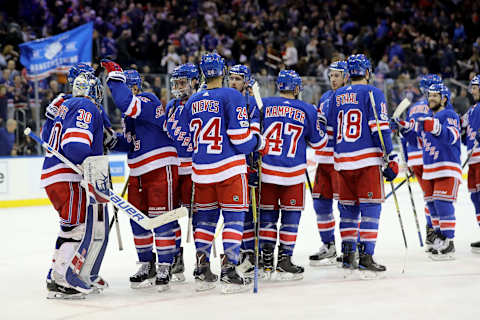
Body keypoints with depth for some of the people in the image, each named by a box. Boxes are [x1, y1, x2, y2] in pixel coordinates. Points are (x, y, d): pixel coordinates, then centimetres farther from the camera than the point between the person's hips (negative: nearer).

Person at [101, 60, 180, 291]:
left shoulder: (148, 101, -14)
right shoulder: (129, 110, 15)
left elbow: (127, 102, -35)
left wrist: (114, 75, -26)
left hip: (161, 168, -9)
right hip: (138, 172, 9)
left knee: (160, 218, -7)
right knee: (137, 219, 10)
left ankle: (165, 267, -1)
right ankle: (147, 266, 22)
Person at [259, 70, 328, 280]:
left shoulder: (263, 105, 2)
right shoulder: (308, 110, 2)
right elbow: (319, 143, 10)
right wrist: (321, 124, 27)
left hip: (266, 169, 2)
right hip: (293, 174, -2)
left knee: (267, 213, 11)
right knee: (291, 215, 7)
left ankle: (267, 261, 13)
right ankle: (285, 261, 3)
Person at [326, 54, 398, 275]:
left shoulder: (337, 96, 13)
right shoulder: (373, 93, -3)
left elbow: (329, 131, 16)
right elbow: (380, 129, -10)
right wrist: (390, 159, -8)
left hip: (342, 160, 5)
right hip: (368, 159, -5)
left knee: (348, 207, 12)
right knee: (370, 207, -2)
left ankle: (347, 256, 12)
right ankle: (365, 256, -8)